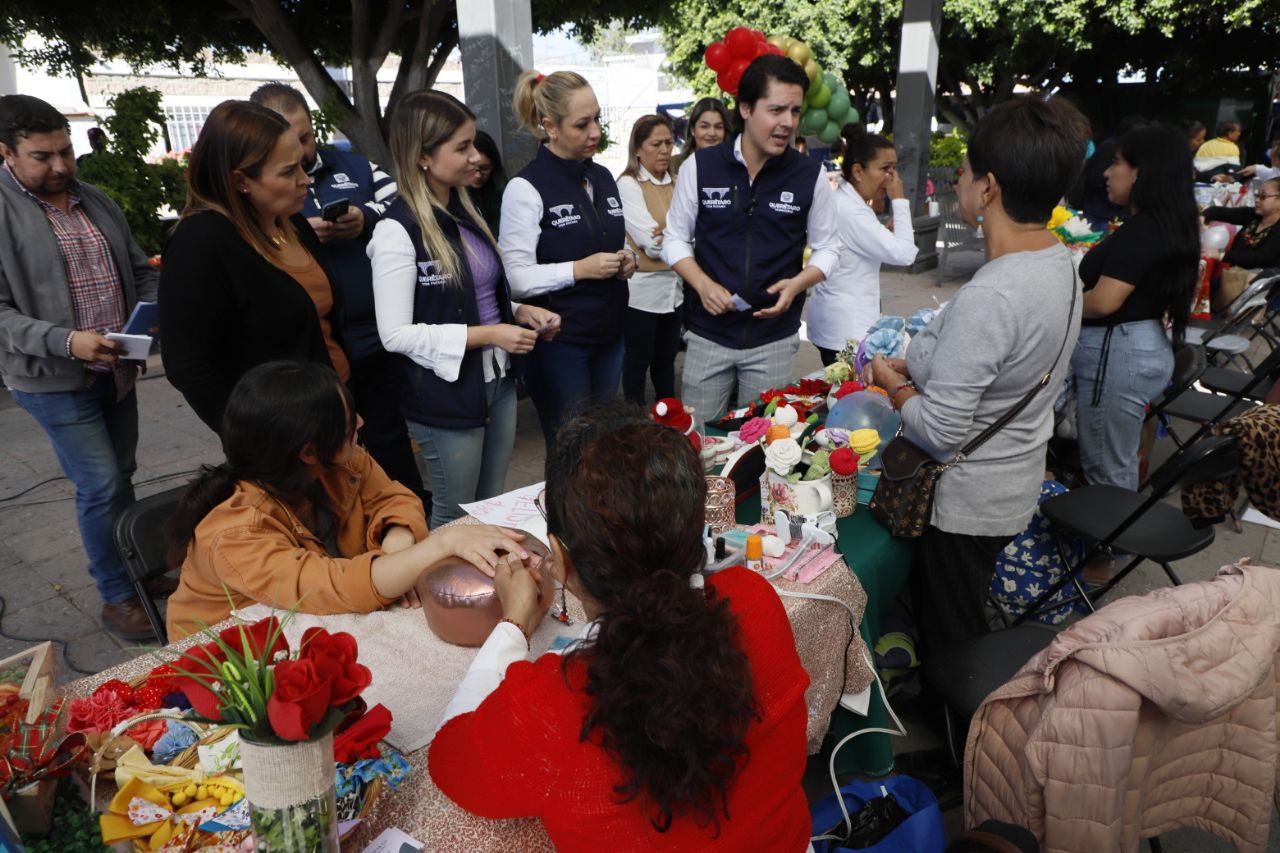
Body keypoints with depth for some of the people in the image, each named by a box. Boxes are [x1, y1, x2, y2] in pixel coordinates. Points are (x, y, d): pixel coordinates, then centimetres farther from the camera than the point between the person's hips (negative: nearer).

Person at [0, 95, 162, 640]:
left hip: (116, 370, 6)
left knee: (120, 478, 16)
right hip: (55, 379, -6)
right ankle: (117, 596, 12)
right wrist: (66, 341, -27)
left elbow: (140, 272, 15)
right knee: (100, 486, -5)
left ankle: (136, 567, 33)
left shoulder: (96, 202, 8)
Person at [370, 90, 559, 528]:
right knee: (455, 517, 11)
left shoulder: (466, 211, 7)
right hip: (446, 398, -7)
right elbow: (396, 334, -19)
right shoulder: (398, 230, -17)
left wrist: (520, 312, -1)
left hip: (498, 383, 7)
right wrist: (487, 335, -22)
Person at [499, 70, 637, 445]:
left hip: (609, 336, 7)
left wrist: (627, 259, 2)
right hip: (559, 343, -7)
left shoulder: (602, 177, 10)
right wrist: (580, 269, -23)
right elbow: (514, 279, -16)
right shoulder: (526, 188, -12)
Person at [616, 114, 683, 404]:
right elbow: (652, 244, -18)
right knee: (638, 359, 7)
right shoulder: (628, 185, -9)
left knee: (666, 357, 18)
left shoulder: (675, 184, 10)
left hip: (674, 287, 6)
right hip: (643, 289, -6)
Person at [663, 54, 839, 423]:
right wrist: (702, 284, -14)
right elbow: (675, 238, 4)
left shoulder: (811, 175, -3)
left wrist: (797, 284, -15)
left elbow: (827, 247, 5)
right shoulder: (699, 167, -4)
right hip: (708, 334, 0)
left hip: (775, 338, 0)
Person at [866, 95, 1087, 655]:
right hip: (1014, 484, 9)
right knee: (963, 624, 28)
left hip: (965, 502, -9)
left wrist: (893, 382, -10)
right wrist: (916, 366, 2)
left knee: (949, 637, 13)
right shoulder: (1058, 262, -1)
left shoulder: (987, 298, -32)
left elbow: (940, 431, -28)